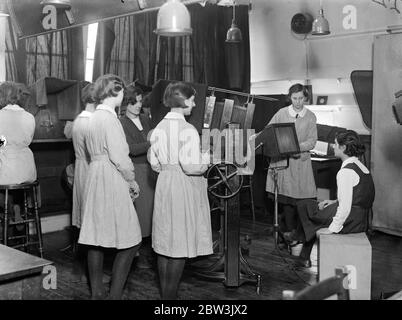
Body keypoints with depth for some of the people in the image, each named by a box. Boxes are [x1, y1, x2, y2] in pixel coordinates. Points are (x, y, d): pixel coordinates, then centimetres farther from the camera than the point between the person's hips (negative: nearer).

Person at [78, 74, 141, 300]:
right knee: (130, 243, -3)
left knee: (96, 241, 13)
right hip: (112, 182, -10)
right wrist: (132, 181, -4)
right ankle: (115, 294, -1)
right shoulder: (110, 119, -14)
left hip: (96, 179, 10)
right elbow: (119, 157, -19)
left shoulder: (94, 117, 14)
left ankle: (97, 292, 22)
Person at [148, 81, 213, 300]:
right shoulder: (187, 130, -16)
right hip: (184, 187, -7)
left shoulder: (158, 128, 5)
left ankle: (164, 293, 25)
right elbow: (191, 166, -20)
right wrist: (206, 158, -2)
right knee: (181, 245, 2)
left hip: (164, 185, 7)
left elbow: (154, 164, 8)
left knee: (165, 242, 14)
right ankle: (171, 294, 10)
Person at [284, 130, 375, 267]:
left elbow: (345, 207, -26)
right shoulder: (360, 166, 8)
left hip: (349, 222, -9)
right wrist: (335, 202, 12)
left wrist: (332, 228, -16)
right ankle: (304, 258, 29)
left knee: (303, 205, 5)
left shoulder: (346, 171, -22)